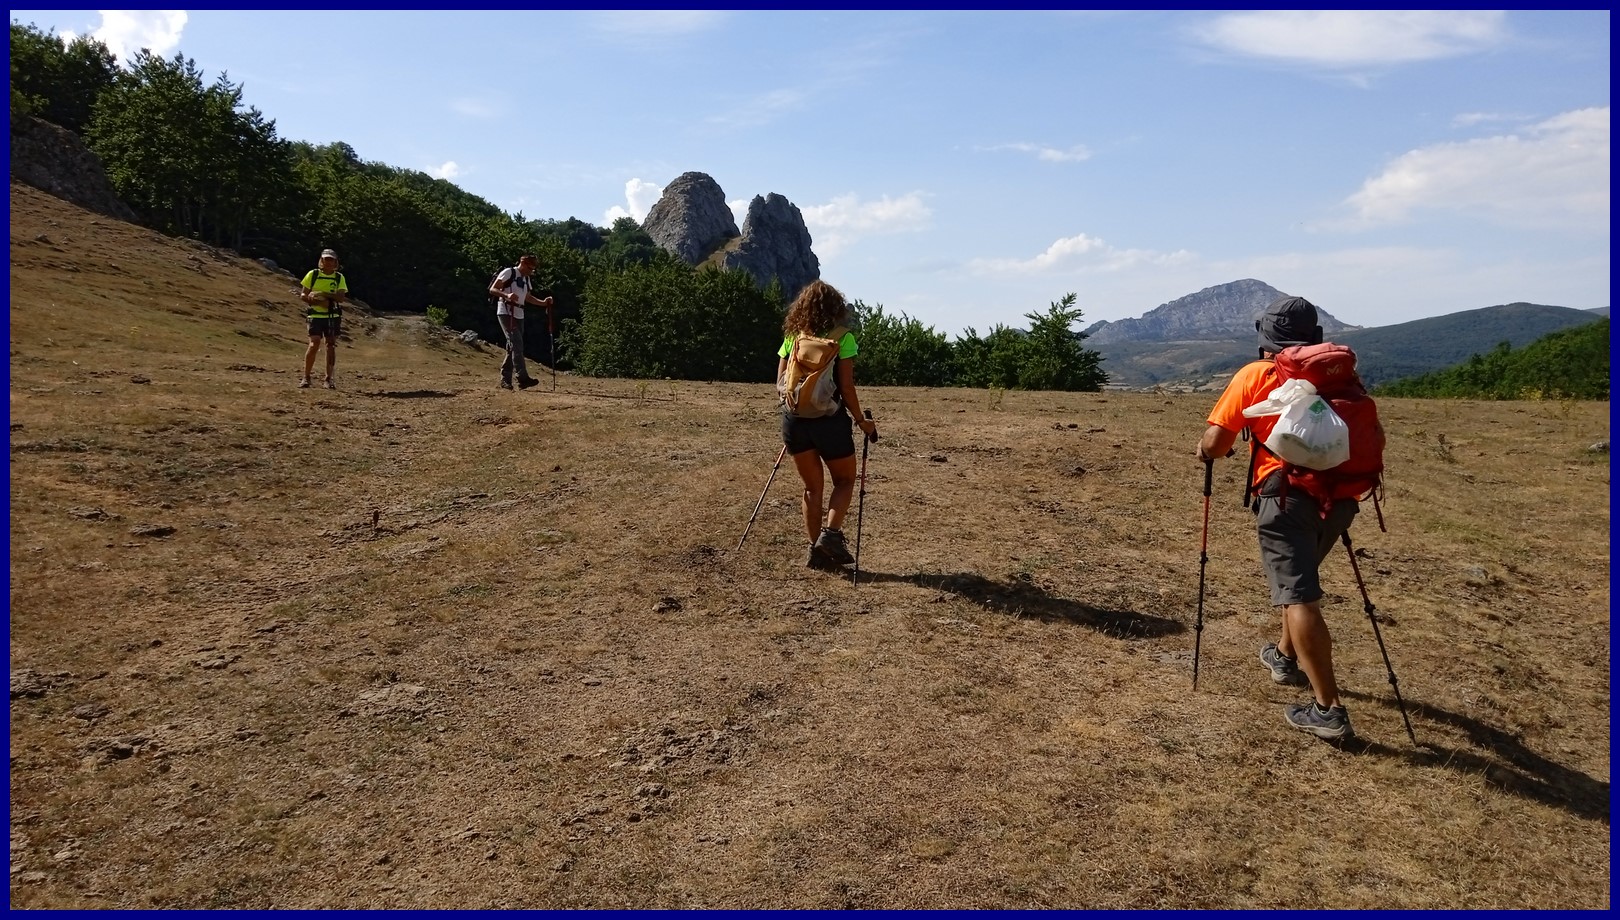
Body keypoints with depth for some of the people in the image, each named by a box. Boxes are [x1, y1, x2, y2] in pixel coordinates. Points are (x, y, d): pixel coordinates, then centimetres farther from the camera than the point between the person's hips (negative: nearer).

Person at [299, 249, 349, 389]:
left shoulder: (339, 277, 4)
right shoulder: (313, 274, 2)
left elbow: (341, 297, -9)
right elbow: (303, 295, 2)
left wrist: (323, 294, -21)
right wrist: (319, 302, -15)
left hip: (333, 317, 2)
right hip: (316, 315, -2)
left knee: (331, 346, 3)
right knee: (314, 345, -10)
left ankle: (329, 379, 10)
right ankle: (306, 377, -2)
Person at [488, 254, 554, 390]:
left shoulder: (527, 279, 18)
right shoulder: (509, 272, -6)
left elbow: (528, 297, 24)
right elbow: (492, 289, -10)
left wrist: (543, 302, 8)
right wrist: (507, 295, -28)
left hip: (519, 316, 8)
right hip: (505, 313, -8)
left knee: (513, 347, 7)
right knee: (517, 343, -19)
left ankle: (505, 380, 12)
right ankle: (523, 378, -25)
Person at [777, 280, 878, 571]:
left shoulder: (792, 337, 5)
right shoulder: (843, 339, -5)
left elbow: (781, 382, 7)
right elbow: (846, 388, -9)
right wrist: (862, 421, 2)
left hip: (795, 421, 4)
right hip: (829, 420, -4)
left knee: (812, 486, 16)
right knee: (844, 481, 17)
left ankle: (817, 549, 15)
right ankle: (830, 534, -3)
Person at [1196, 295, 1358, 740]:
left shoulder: (1255, 375, 5)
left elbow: (1214, 443, -2)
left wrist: (1204, 450, 20)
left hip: (1287, 493, -6)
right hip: (1338, 495, 6)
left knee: (1298, 597, -8)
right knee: (1299, 579, 28)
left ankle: (1328, 708, -13)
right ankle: (1286, 657, 43)